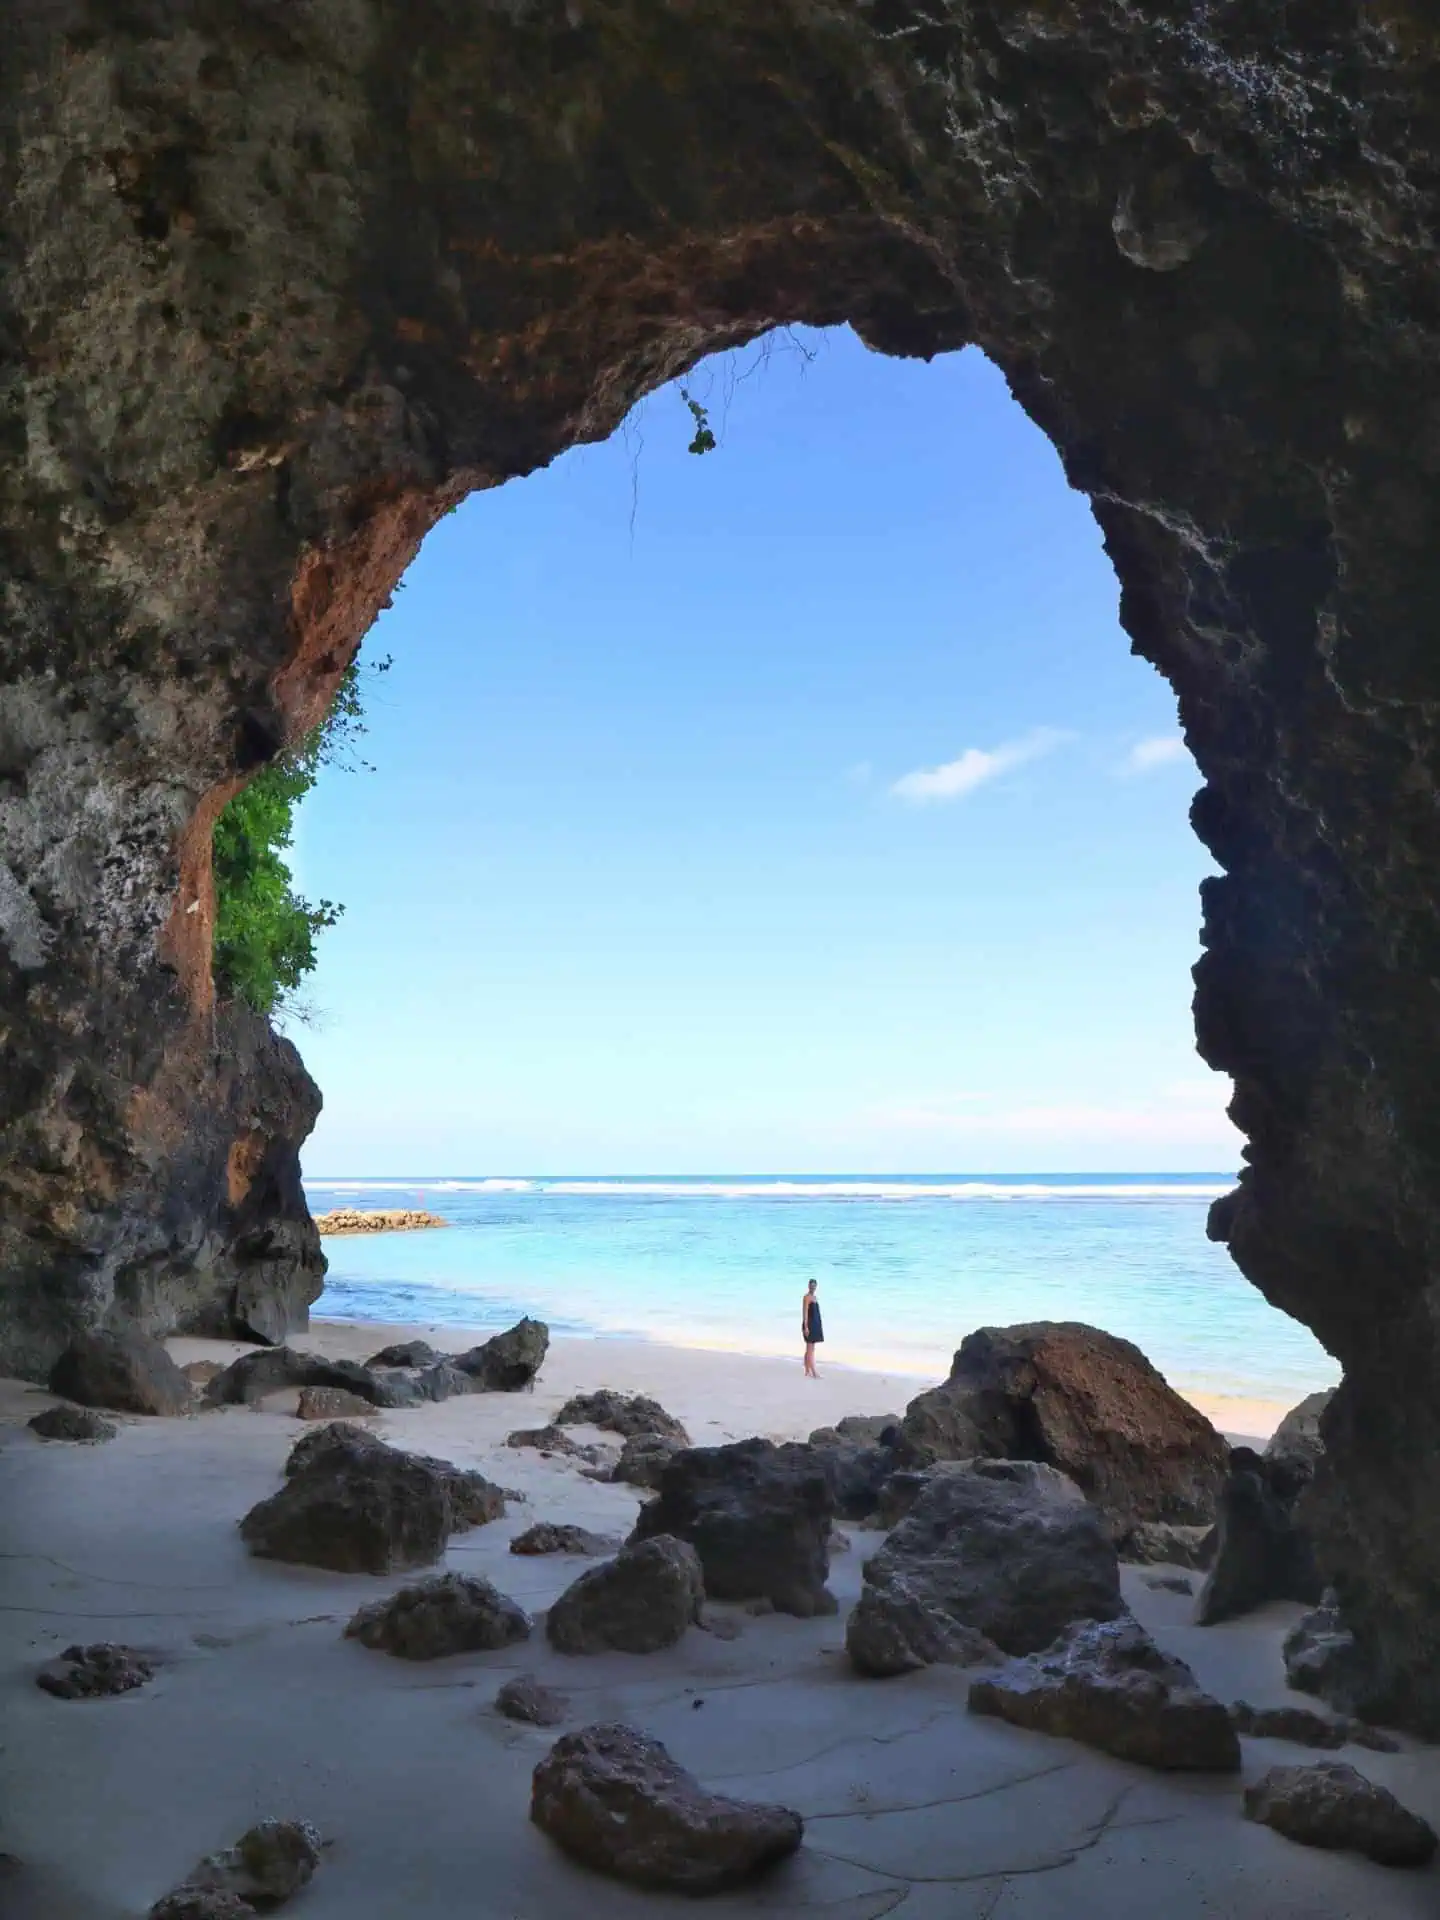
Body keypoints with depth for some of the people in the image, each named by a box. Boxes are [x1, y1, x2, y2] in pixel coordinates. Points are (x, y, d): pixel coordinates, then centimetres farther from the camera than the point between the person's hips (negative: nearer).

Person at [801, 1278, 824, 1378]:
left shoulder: (814, 1297, 15)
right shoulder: (807, 1297, -14)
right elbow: (805, 1312, -19)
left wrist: (819, 1327, 19)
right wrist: (805, 1327, -24)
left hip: (815, 1325, 10)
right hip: (809, 1325, -10)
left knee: (809, 1349, 12)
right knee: (810, 1349, -9)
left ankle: (807, 1371, 17)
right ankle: (814, 1373, -12)